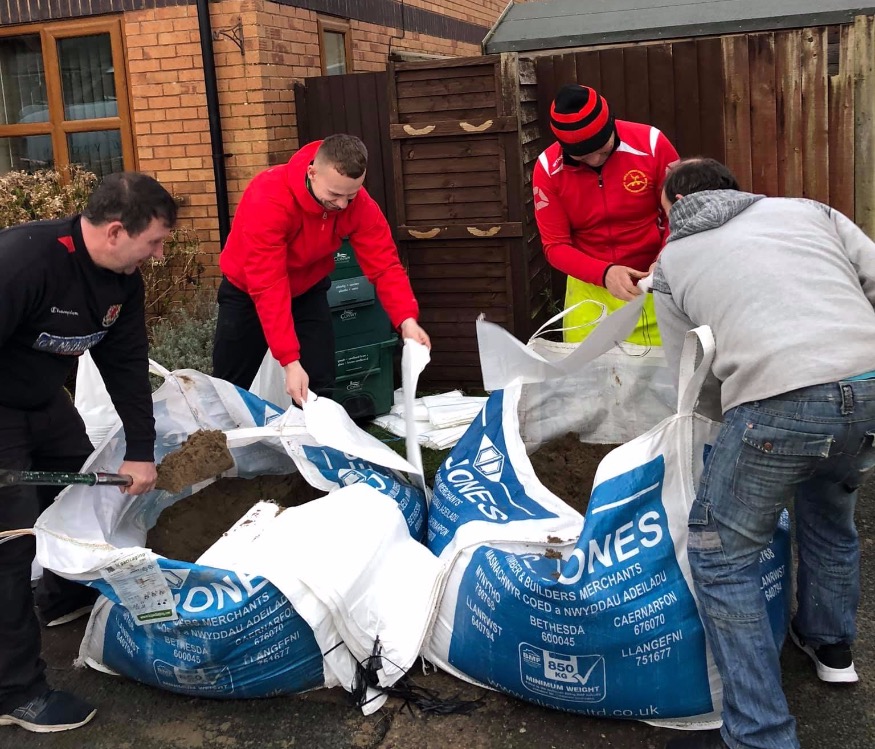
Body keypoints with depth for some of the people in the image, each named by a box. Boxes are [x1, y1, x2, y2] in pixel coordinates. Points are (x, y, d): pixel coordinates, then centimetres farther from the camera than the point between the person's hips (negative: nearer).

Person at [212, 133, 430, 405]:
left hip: (308, 291, 3)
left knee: (320, 389, -3)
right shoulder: (268, 200, -36)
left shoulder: (359, 204, -23)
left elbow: (384, 264, -22)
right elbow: (269, 288, -38)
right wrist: (290, 361, -44)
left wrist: (406, 320, -41)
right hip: (247, 292, -3)